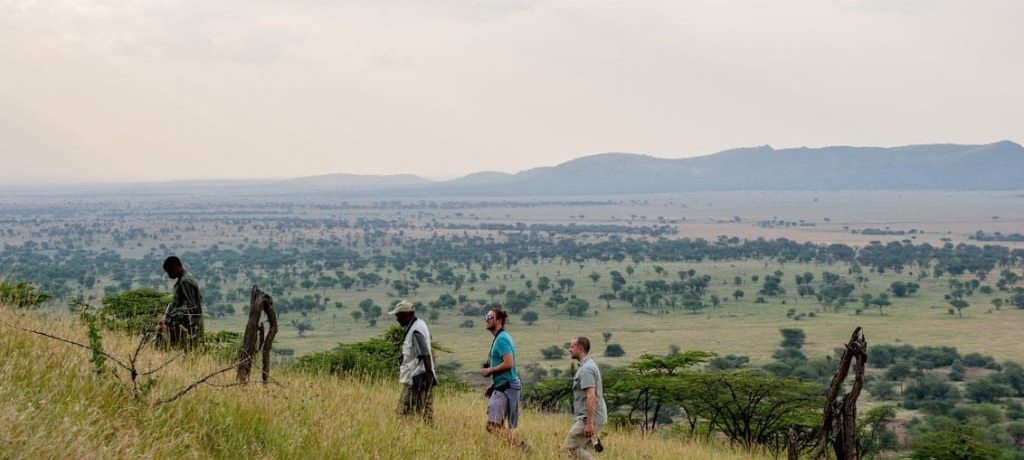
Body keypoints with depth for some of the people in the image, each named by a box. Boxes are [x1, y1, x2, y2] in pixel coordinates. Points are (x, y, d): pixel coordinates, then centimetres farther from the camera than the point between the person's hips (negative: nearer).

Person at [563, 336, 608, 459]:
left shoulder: (586, 369, -16)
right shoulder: (589, 365, 17)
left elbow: (591, 396, -24)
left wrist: (589, 423, -27)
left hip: (589, 418, -10)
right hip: (590, 418, 10)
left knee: (570, 446, -8)